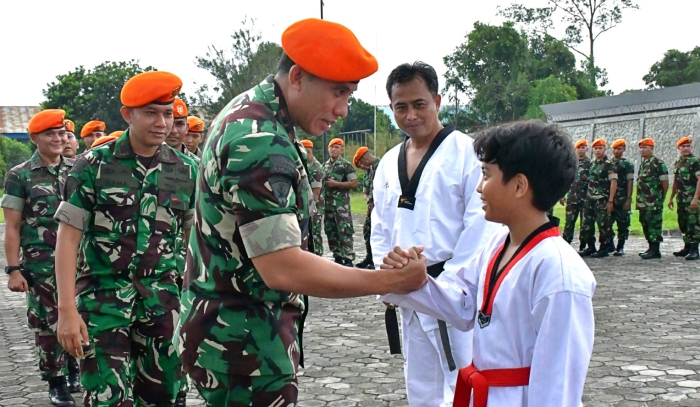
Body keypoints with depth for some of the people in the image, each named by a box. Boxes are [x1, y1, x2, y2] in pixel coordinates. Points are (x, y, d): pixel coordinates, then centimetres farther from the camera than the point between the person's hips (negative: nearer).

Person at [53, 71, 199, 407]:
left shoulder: (186, 170, 3)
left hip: (162, 297, 3)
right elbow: (68, 237, -6)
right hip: (102, 295, -3)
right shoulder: (94, 165, -4)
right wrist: (67, 309, -13)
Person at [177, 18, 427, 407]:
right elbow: (282, 268, -30)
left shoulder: (246, 113, 7)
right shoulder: (260, 142, -25)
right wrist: (386, 281, -25)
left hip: (232, 330, 10)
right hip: (242, 342, -10)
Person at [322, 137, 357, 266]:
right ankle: (338, 257, 18)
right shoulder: (325, 165, 14)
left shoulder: (346, 165, -5)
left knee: (344, 231, -9)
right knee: (330, 231, 10)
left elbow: (354, 183, -10)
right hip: (327, 203, 7)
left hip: (341, 203, -7)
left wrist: (336, 184, -16)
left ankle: (348, 259, -8)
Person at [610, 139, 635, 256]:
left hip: (622, 200, -3)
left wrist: (628, 199, -11)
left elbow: (630, 182, -3)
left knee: (623, 224, 1)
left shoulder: (627, 165, 2)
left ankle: (620, 247, 7)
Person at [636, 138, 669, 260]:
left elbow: (665, 182, -10)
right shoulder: (643, 164, 18)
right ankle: (651, 247, 21)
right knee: (645, 224, 12)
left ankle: (655, 250, -5)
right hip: (643, 202, 9)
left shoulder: (658, 163, -9)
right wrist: (639, 199, 16)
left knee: (654, 224, -7)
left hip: (654, 203, -9)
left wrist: (661, 198, -2)